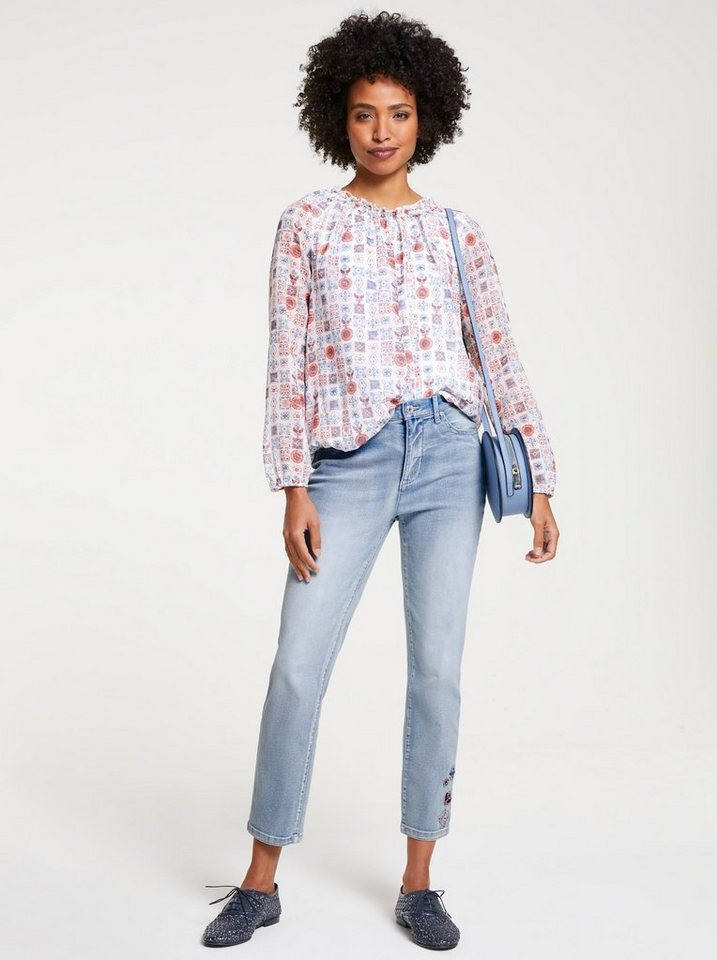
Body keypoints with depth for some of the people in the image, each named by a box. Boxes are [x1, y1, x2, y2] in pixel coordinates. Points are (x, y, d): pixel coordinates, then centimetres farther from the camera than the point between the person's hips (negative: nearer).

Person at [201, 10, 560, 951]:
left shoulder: (457, 233, 10)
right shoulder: (308, 222, 6)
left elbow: (502, 360, 7)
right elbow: (287, 363, 1)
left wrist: (541, 486, 2)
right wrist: (293, 491, -6)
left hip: (448, 457, 2)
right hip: (349, 465, -1)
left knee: (438, 669, 3)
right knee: (298, 666, -3)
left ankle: (419, 882, 17)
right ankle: (261, 880, 14)